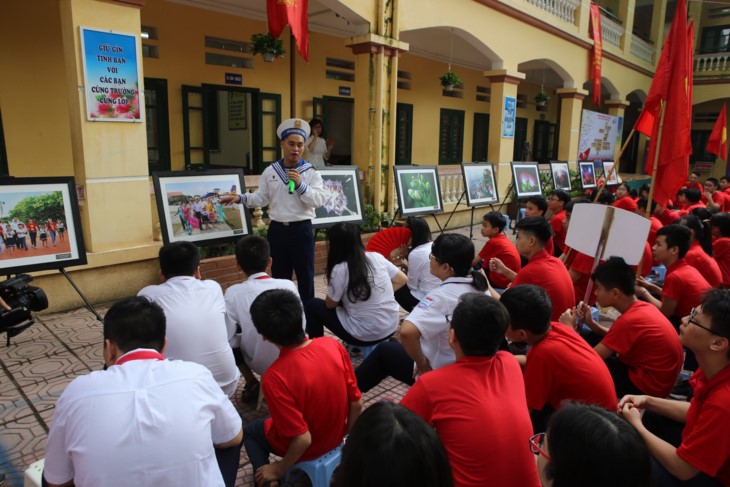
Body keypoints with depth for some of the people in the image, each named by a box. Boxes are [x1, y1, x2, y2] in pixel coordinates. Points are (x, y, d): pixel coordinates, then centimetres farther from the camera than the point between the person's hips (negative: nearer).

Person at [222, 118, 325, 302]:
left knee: (305, 276, 8)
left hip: (301, 230, -2)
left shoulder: (311, 173, -3)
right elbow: (261, 198, 9)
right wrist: (240, 198, -3)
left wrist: (300, 185, -22)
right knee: (279, 276, 13)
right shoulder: (270, 171, 6)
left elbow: (318, 201, -13)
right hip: (277, 229, 3)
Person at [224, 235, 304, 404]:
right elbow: (301, 326, -4)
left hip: (258, 363, -1)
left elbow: (229, 338, -16)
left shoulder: (233, 293, -18)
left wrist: (241, 338, 4)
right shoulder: (288, 285, -14)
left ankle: (251, 384, 12)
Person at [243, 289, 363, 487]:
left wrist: (278, 470, -8)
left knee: (250, 431, 26)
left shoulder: (275, 378, -34)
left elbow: (303, 439, -26)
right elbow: (356, 403, -10)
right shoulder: (333, 345, -21)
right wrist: (346, 435, 8)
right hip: (335, 436, 5)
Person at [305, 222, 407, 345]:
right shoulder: (377, 257, -1)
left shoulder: (340, 269, -17)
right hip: (391, 327, 6)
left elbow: (330, 304, -4)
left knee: (312, 305, 11)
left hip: (365, 336, -6)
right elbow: (402, 280, 8)